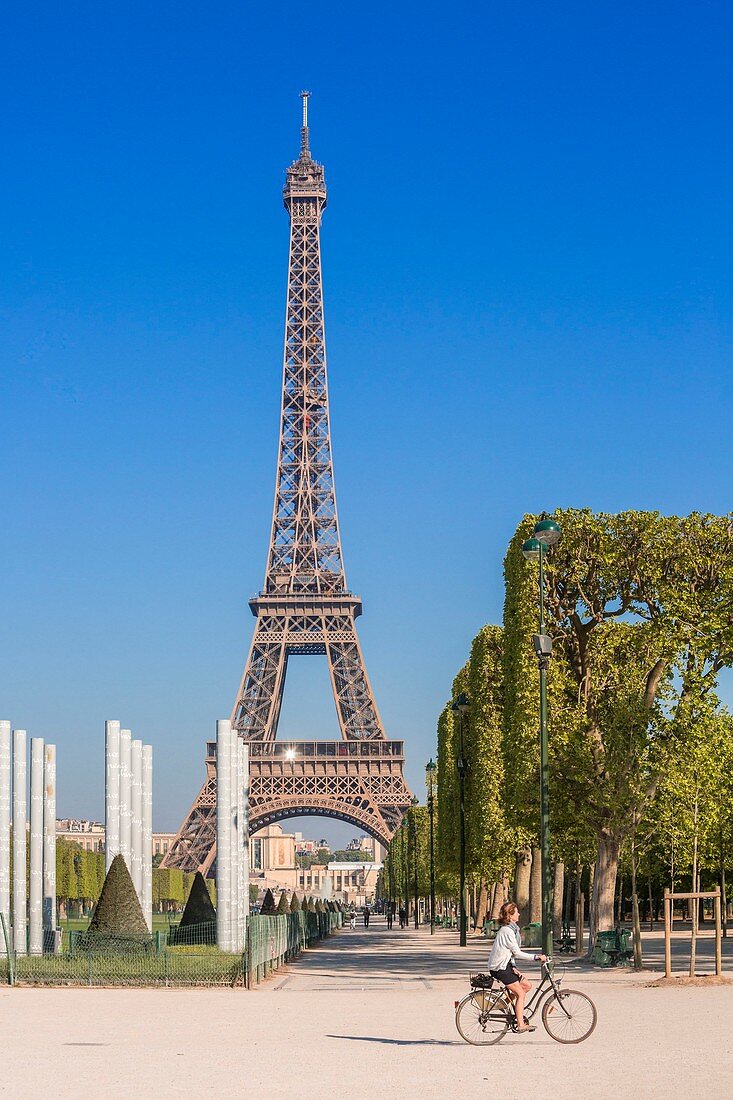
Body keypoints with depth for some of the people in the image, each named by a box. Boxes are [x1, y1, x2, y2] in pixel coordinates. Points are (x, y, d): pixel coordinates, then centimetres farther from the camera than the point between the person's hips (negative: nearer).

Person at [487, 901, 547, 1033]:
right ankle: (521, 1025, -4)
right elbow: (517, 953, -20)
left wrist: (513, 967, 6)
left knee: (527, 986, 10)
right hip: (500, 968, -9)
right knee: (520, 993, -6)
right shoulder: (507, 931, -19)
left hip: (505, 965, 9)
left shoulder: (511, 929, 13)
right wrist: (536, 957, -20)